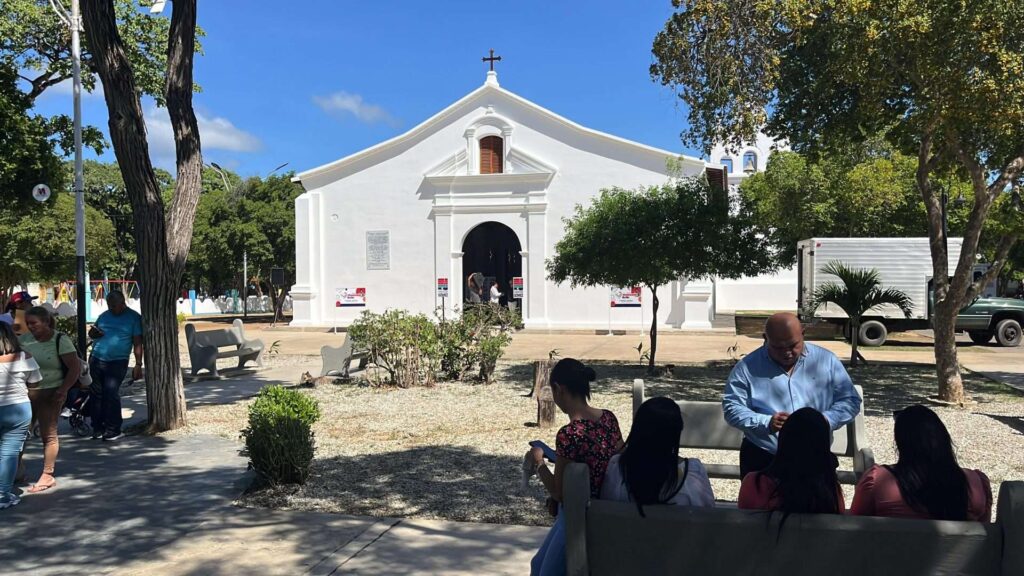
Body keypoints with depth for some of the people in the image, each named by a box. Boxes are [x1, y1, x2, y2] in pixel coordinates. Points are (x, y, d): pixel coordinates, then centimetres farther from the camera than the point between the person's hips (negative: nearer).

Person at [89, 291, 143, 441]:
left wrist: (138, 364, -10)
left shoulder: (134, 317, 0)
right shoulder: (104, 315, 14)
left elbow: (137, 343, -3)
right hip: (96, 360, 5)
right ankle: (98, 427, 15)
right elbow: (92, 332, 25)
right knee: (97, 394, 6)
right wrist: (93, 333, -1)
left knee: (111, 393, -11)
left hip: (117, 362, -5)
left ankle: (113, 430, -4)